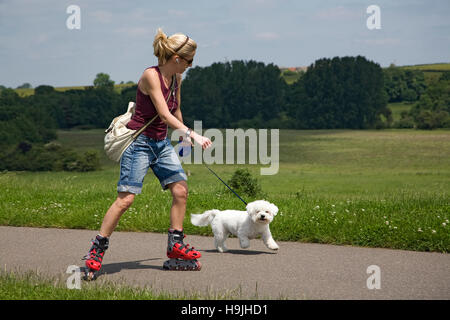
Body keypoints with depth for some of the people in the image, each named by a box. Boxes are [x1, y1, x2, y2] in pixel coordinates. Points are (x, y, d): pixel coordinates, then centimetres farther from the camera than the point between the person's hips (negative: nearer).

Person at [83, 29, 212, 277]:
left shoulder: (176, 78, 6)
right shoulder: (151, 75, -18)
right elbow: (164, 114, -26)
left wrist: (184, 136, 33)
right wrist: (192, 134, -33)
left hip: (162, 142, 8)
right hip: (140, 142, -8)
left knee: (180, 190, -2)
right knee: (126, 198, -11)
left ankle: (175, 245, 11)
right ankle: (97, 249, -1)